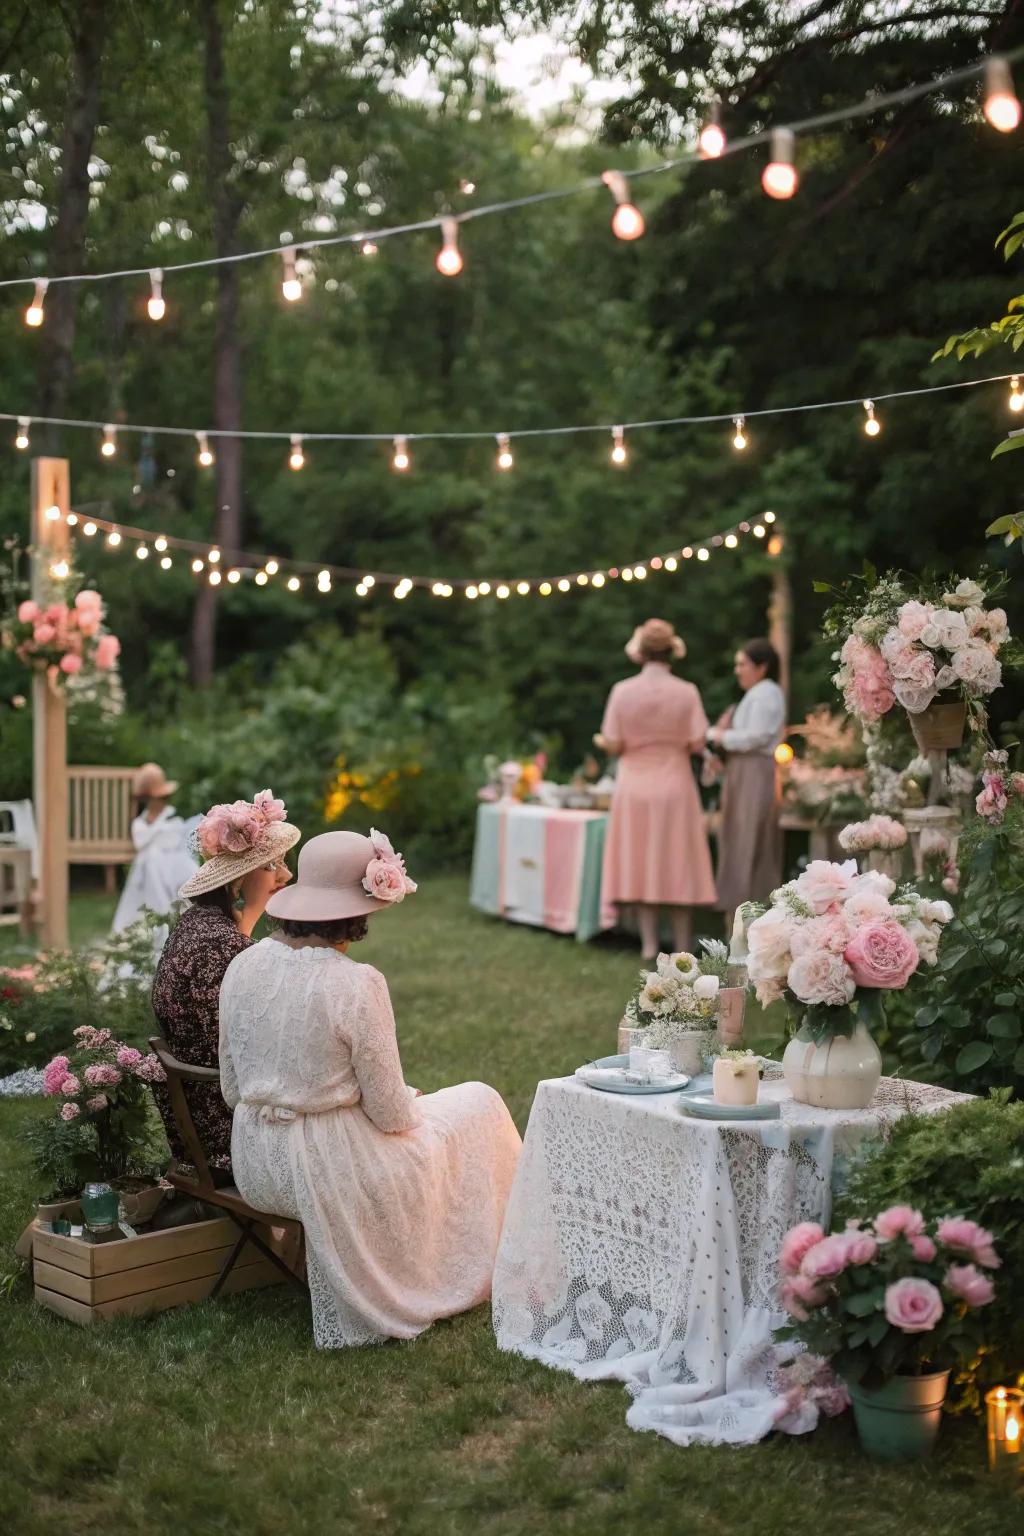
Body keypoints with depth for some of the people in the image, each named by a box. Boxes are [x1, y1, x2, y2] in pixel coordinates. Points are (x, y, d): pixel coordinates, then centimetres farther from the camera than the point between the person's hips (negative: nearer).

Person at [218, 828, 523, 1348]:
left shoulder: (243, 965, -5)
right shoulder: (357, 984, -23)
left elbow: (232, 1090, 5)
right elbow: (390, 1114, -15)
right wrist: (413, 1105, 7)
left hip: (257, 1170, 7)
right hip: (330, 1173, -6)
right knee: (480, 1104, 18)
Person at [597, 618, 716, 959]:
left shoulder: (622, 691, -6)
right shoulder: (686, 692, -7)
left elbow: (614, 746, -5)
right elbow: (697, 744, -8)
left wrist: (602, 741, 17)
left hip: (635, 787, 1)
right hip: (675, 787, 0)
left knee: (641, 864, 6)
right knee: (678, 865, 6)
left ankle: (649, 944, 6)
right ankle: (682, 946, 9)